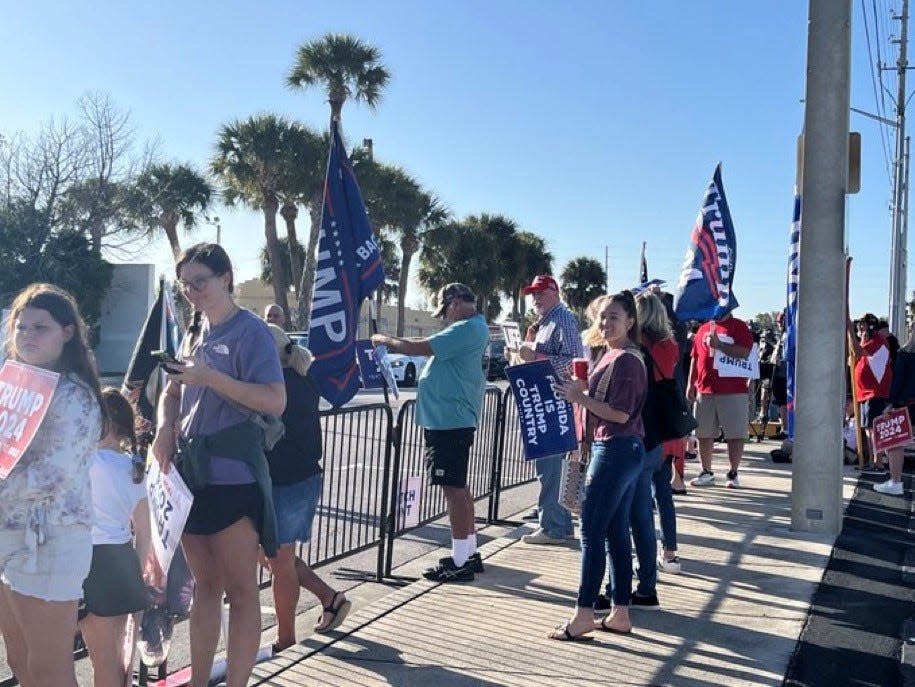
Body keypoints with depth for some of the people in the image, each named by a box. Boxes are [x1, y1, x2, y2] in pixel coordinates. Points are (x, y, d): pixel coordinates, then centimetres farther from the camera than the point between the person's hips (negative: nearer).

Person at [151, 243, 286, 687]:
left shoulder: (250, 330, -8)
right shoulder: (196, 330, 15)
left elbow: (275, 401, -19)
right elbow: (173, 391, 20)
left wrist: (210, 377, -23)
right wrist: (164, 428, 0)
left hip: (232, 478, -7)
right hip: (191, 473, 7)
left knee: (240, 589, 2)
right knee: (205, 585, 16)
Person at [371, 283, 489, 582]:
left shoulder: (467, 329, -17)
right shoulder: (473, 328, 17)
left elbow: (419, 347, -19)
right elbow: (428, 348, 19)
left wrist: (386, 340, -5)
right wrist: (395, 344, 9)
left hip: (448, 420, -11)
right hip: (452, 418, 11)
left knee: (453, 487, -6)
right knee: (458, 486, 16)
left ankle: (459, 562, 1)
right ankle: (469, 553, 26)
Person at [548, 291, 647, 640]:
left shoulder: (625, 359, -15)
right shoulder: (614, 356, 15)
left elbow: (621, 413, -20)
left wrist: (580, 398, -18)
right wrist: (581, 393, 8)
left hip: (615, 451, -10)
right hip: (624, 451, 10)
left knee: (591, 532, -6)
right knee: (616, 532, 12)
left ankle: (583, 615, 1)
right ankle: (621, 614, 19)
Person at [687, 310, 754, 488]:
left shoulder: (739, 326, 1)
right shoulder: (703, 329, 16)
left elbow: (744, 352, -14)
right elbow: (694, 358, 16)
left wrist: (718, 344, -18)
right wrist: (691, 384, 11)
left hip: (733, 392, -4)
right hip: (705, 391, 4)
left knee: (735, 434, 0)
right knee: (704, 434, 8)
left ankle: (733, 474, 11)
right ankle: (706, 473, 19)